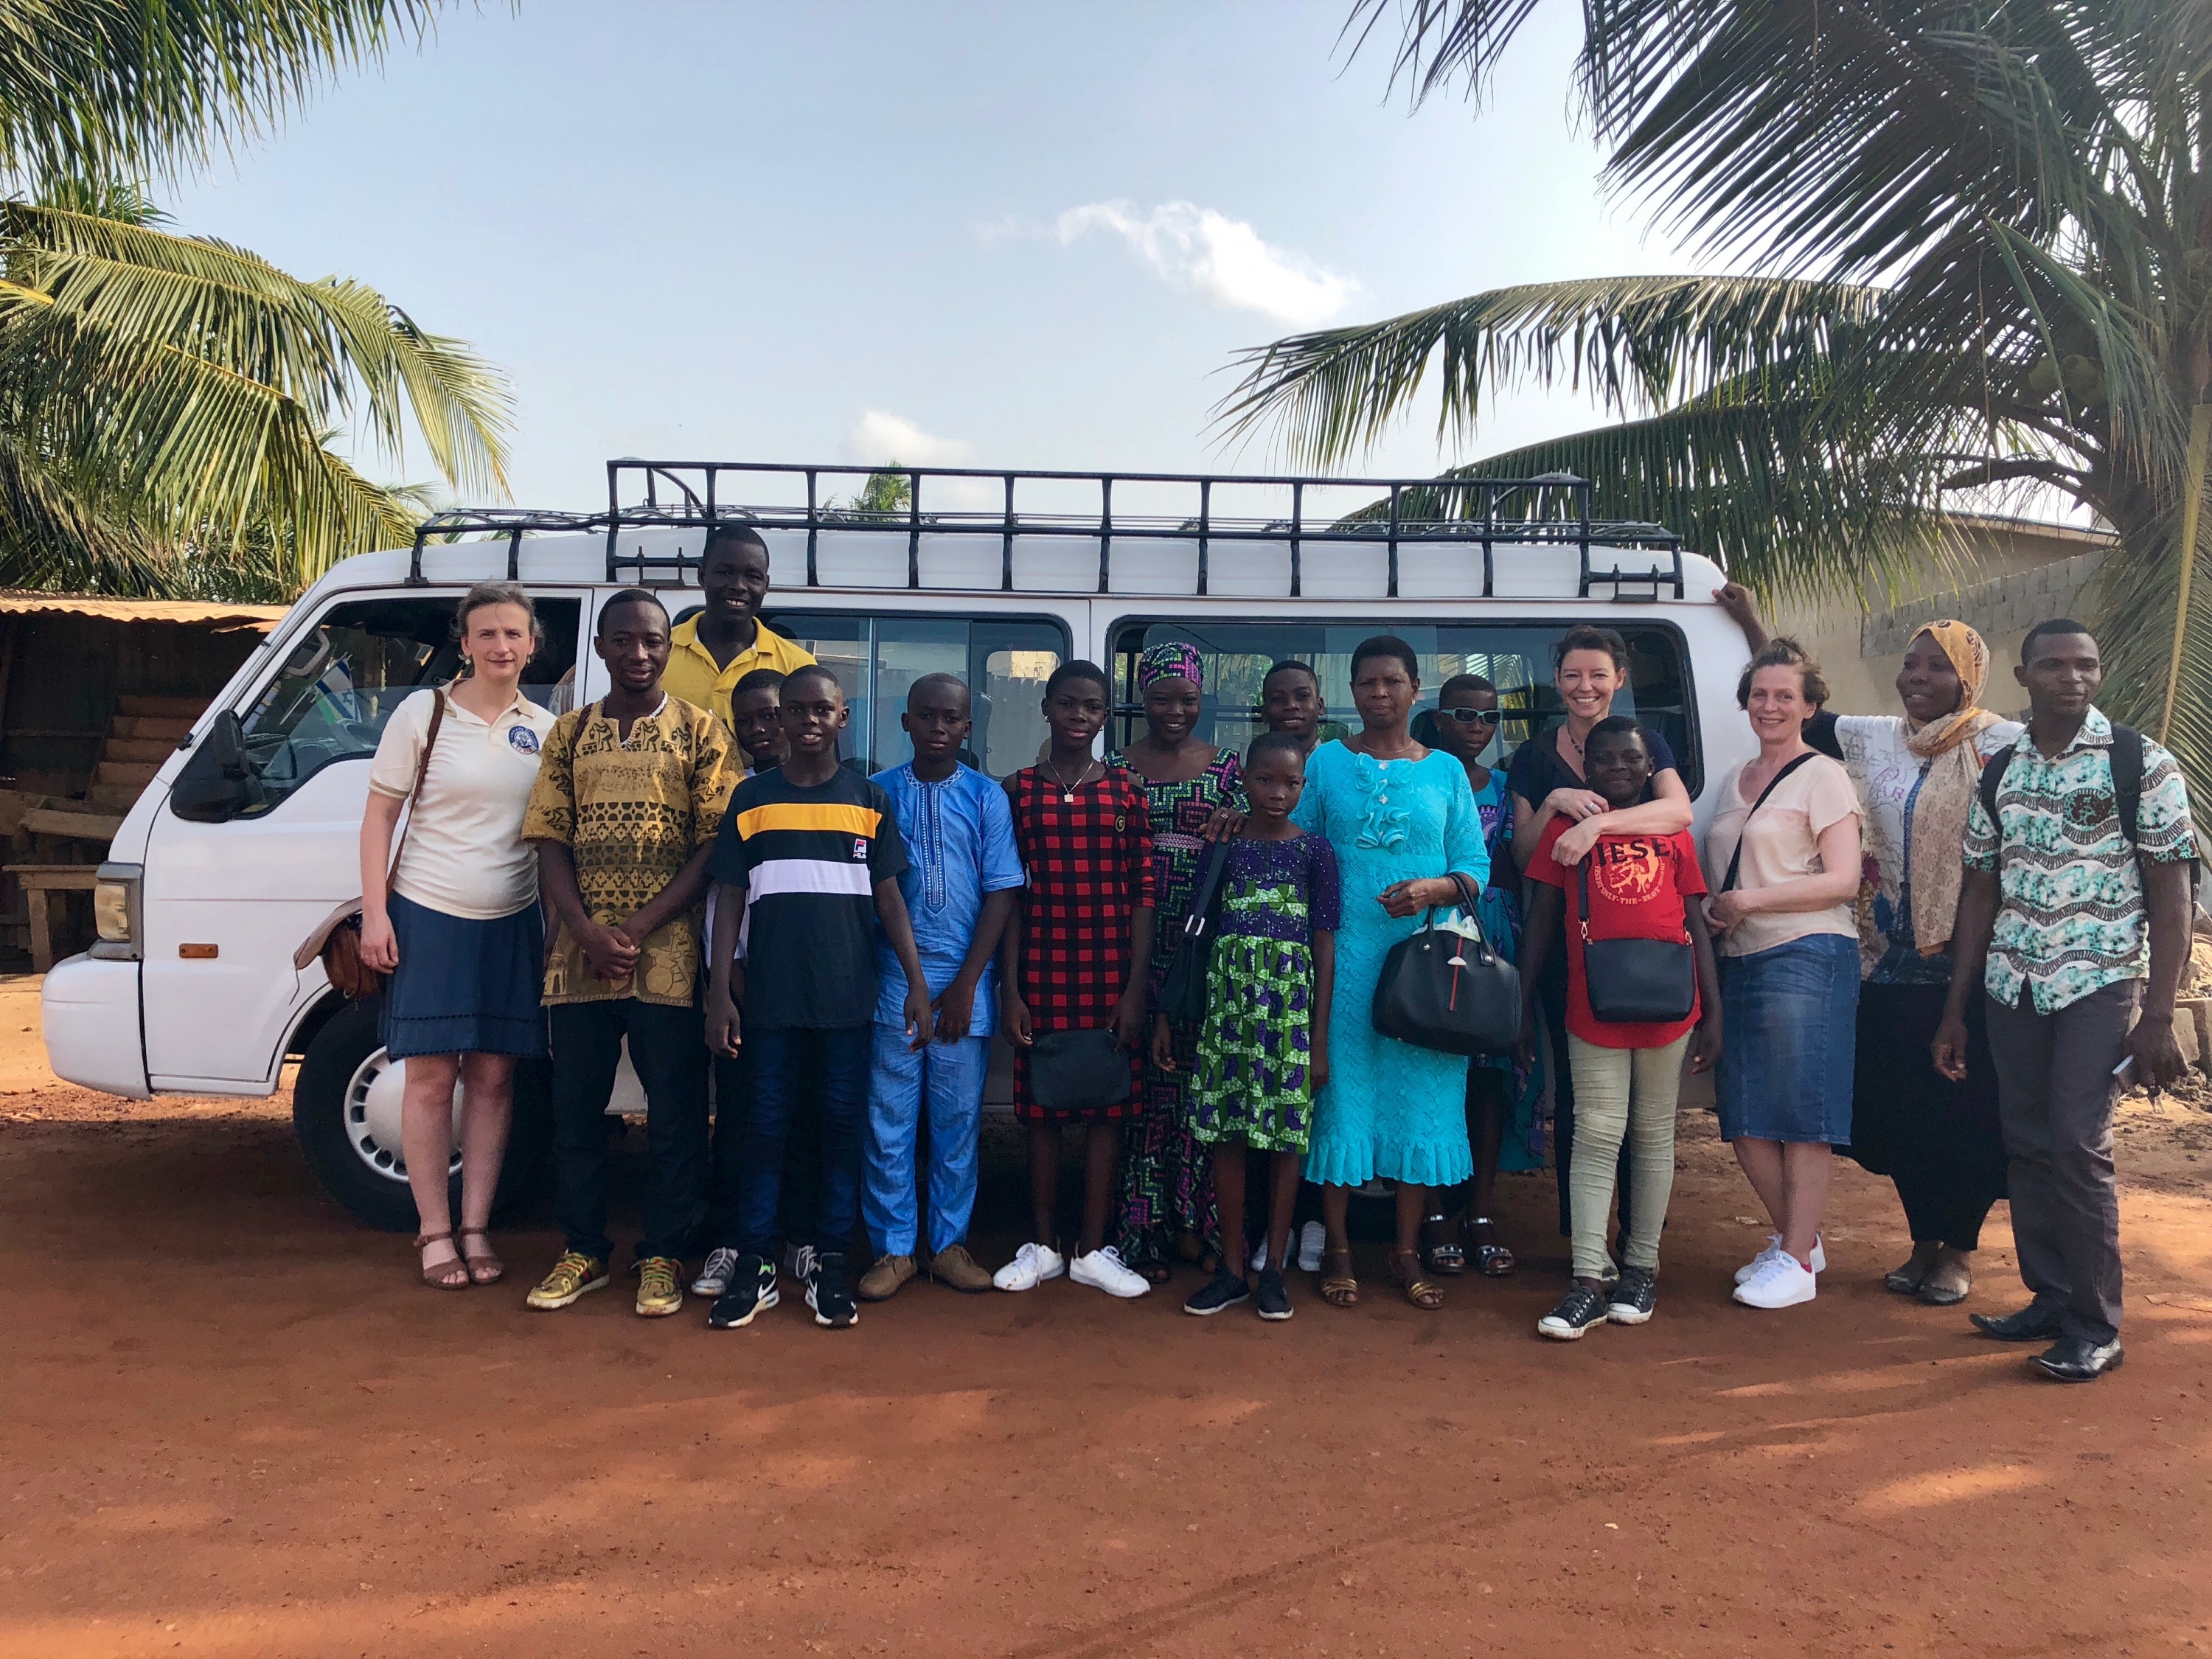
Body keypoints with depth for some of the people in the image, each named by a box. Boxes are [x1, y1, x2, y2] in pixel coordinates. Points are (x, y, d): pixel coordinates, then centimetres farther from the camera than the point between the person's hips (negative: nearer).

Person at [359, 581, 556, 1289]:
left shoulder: (545, 729, 6)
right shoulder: (423, 713, -2)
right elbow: (379, 816, -1)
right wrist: (375, 912, -8)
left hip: (512, 924, 3)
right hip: (429, 915, -3)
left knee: (493, 1076, 6)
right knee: (431, 1076, 2)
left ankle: (476, 1229, 16)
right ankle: (435, 1234, 13)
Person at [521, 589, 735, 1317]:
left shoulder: (699, 730, 2)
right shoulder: (570, 732, 11)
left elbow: (715, 846, -5)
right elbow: (551, 842, 6)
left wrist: (640, 927, -13)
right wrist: (590, 933, -10)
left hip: (667, 956, -3)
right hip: (578, 954, 3)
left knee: (675, 1112, 3)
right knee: (575, 1108, 10)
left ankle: (663, 1256, 17)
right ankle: (583, 1251, 25)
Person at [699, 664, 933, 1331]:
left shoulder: (869, 799, 5)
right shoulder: (751, 799, 5)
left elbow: (888, 896, 6)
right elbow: (730, 900, 5)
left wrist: (916, 983, -1)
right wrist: (719, 993, -2)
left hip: (848, 997, 0)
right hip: (770, 996, 0)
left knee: (843, 1124, 5)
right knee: (765, 1124, 5)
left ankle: (830, 1265, 16)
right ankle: (755, 1265, 14)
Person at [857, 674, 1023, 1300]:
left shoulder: (988, 797, 2)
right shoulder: (878, 793, 3)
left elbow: (1002, 892, 0)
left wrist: (967, 983, -6)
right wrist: (869, 973, -3)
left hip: (964, 981, 0)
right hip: (893, 976, 0)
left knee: (958, 1119, 7)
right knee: (890, 1117, 3)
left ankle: (948, 1243, 20)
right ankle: (894, 1247, 15)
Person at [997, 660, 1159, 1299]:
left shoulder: (1126, 792, 3)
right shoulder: (1018, 790, 3)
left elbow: (1142, 894, 2)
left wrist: (1135, 987, -4)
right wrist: (1009, 988, -3)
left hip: (1111, 971, 0)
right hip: (1041, 968, 0)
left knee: (1107, 1106, 6)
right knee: (1041, 1106, 7)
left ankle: (1093, 1250, 18)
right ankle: (1041, 1246, 21)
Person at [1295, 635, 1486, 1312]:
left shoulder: (1446, 771, 10)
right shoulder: (1325, 763, 8)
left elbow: (1476, 866, 5)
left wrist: (1433, 889, -13)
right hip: (1343, 956, -1)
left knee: (1422, 1094, 3)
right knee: (1341, 1089, 1)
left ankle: (1407, 1250, 16)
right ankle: (1337, 1249, 13)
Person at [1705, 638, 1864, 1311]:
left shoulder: (1822, 777, -3)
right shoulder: (1734, 782, 18)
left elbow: (1843, 879, -10)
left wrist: (1753, 901, -15)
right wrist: (1712, 915, 6)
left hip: (1807, 958, -7)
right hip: (1739, 960, 7)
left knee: (1801, 1111, -3)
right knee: (1745, 1119, 8)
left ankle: (1797, 1261, 6)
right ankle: (1795, 1237, 25)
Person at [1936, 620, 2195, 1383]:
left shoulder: (2142, 765, -5)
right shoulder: (1998, 774, 7)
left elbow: (2171, 896, -6)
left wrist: (2158, 1018, -11)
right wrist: (1954, 1012, 10)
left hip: (2100, 982, -4)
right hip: (2012, 983, 4)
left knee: (2077, 1145, -10)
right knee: (2027, 1146, 8)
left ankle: (2095, 1325, 3)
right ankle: (2050, 1299, 23)